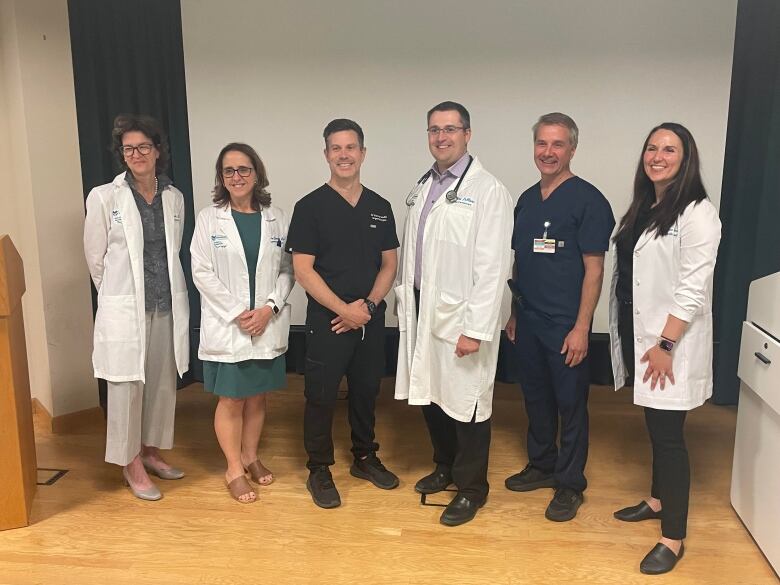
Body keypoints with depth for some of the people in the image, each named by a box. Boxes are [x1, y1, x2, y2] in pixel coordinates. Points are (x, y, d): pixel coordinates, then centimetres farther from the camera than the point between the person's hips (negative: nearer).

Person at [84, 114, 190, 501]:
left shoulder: (174, 197, 5)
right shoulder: (104, 197, -6)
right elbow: (95, 258, 1)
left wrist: (167, 291, 14)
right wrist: (120, 294, 9)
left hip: (168, 306, 4)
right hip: (125, 309, -4)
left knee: (162, 383, 13)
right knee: (127, 387, 5)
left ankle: (150, 451, 32)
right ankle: (131, 464, 22)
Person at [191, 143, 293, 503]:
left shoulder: (275, 217, 5)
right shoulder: (208, 218, -1)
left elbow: (287, 269, 3)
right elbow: (202, 273, -6)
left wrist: (270, 307, -12)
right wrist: (237, 312, -13)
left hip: (268, 325, 2)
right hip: (226, 326, -2)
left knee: (257, 396, 13)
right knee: (230, 400, 4)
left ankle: (250, 457, 30)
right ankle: (234, 469, 18)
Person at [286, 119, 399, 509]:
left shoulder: (380, 207, 6)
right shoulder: (310, 206, -7)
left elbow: (389, 264, 8)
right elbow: (303, 270, -11)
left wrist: (368, 304, -8)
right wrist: (343, 309, -15)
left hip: (371, 320, 4)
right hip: (327, 321, -4)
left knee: (366, 391, 16)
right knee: (321, 396, 4)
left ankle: (365, 457, 34)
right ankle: (319, 470, 21)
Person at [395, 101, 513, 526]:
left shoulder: (487, 190, -11)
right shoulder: (422, 187, 13)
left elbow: (492, 267, -16)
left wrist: (475, 329, -19)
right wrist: (405, 299, 12)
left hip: (460, 315, -7)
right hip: (422, 310, 7)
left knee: (465, 402, 3)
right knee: (429, 394, 17)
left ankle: (471, 488, 23)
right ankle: (445, 465, 39)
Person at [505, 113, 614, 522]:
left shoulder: (587, 200, -9)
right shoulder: (527, 200, 11)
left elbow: (594, 269, -12)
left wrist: (581, 327, -16)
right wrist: (514, 313, 14)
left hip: (564, 324, -6)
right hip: (527, 320, 6)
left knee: (570, 402, 5)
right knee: (535, 396, 16)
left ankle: (570, 484, 19)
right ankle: (542, 465, 33)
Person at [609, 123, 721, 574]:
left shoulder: (697, 213, -13)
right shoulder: (644, 208, 12)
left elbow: (693, 288, -18)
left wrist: (665, 344, -20)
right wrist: (629, 339, 14)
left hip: (670, 344, -7)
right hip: (639, 337, 7)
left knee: (669, 435, -2)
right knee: (655, 428, 20)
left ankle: (674, 539, 9)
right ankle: (658, 500, 37)